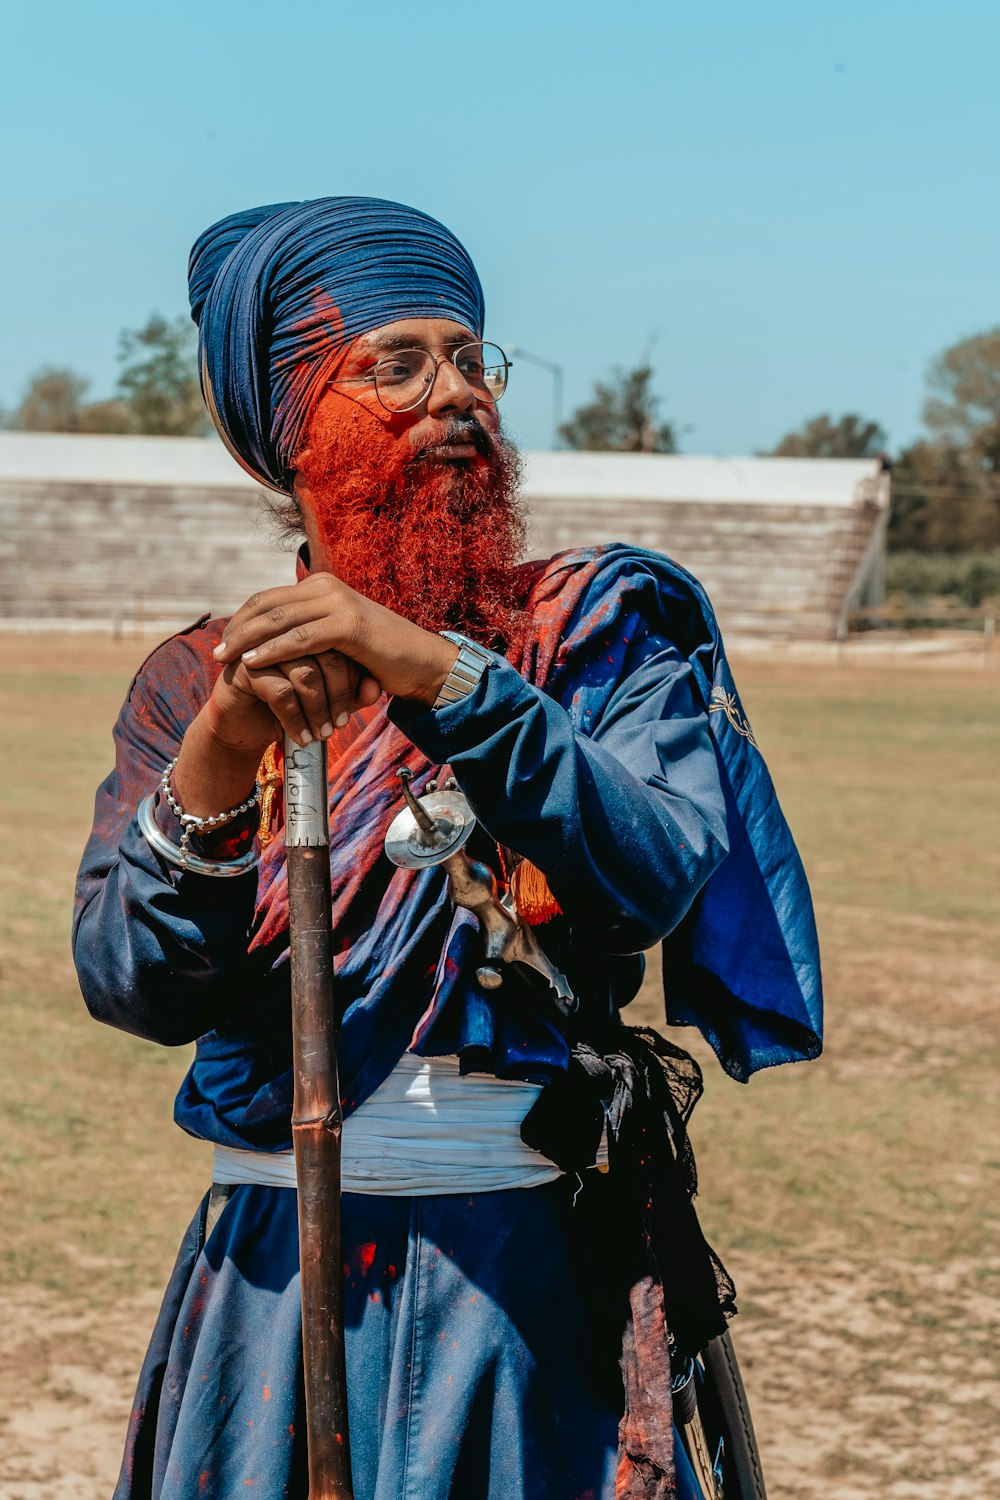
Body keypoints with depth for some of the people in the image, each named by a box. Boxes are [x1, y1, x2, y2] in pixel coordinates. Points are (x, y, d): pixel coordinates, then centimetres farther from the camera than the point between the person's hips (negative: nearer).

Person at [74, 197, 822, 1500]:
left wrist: (432, 673, -27)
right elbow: (135, 989, -9)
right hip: (277, 1283, 1)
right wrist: (220, 757, -25)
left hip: (539, 1280, -1)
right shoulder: (198, 679, 5)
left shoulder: (601, 631, 0)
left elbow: (655, 879, -19)